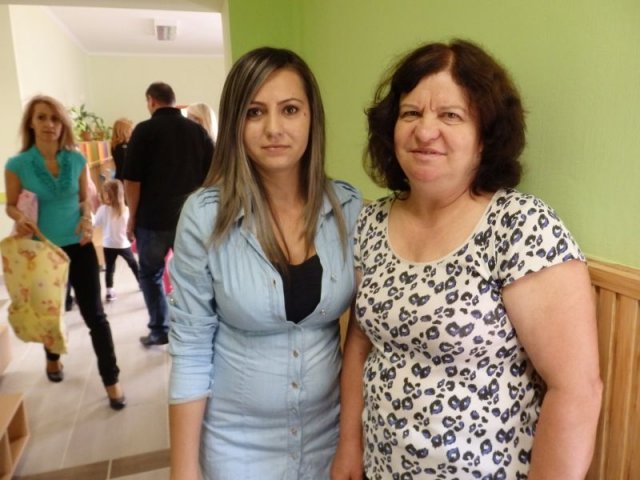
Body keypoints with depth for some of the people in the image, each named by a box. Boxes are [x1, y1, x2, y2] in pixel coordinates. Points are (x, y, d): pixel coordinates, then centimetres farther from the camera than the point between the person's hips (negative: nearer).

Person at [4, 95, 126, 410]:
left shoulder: (76, 160, -3)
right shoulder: (17, 165, -9)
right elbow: (11, 205, 1)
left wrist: (87, 218, -13)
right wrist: (20, 219, -21)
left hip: (79, 246, 1)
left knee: (94, 315, 0)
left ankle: (111, 379, 10)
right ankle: (52, 359, 50)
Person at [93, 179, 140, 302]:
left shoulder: (103, 209, -11)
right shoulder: (126, 209, -7)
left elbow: (95, 223, -1)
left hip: (109, 244, -1)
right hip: (124, 243, 2)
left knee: (109, 268, 8)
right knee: (133, 264, 20)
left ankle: (109, 292, 7)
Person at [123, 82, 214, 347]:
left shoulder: (145, 130, -6)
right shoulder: (197, 130, 5)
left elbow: (132, 179, -10)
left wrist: (132, 218, 0)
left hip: (153, 218, -3)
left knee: (150, 274, 13)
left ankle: (159, 331, 15)